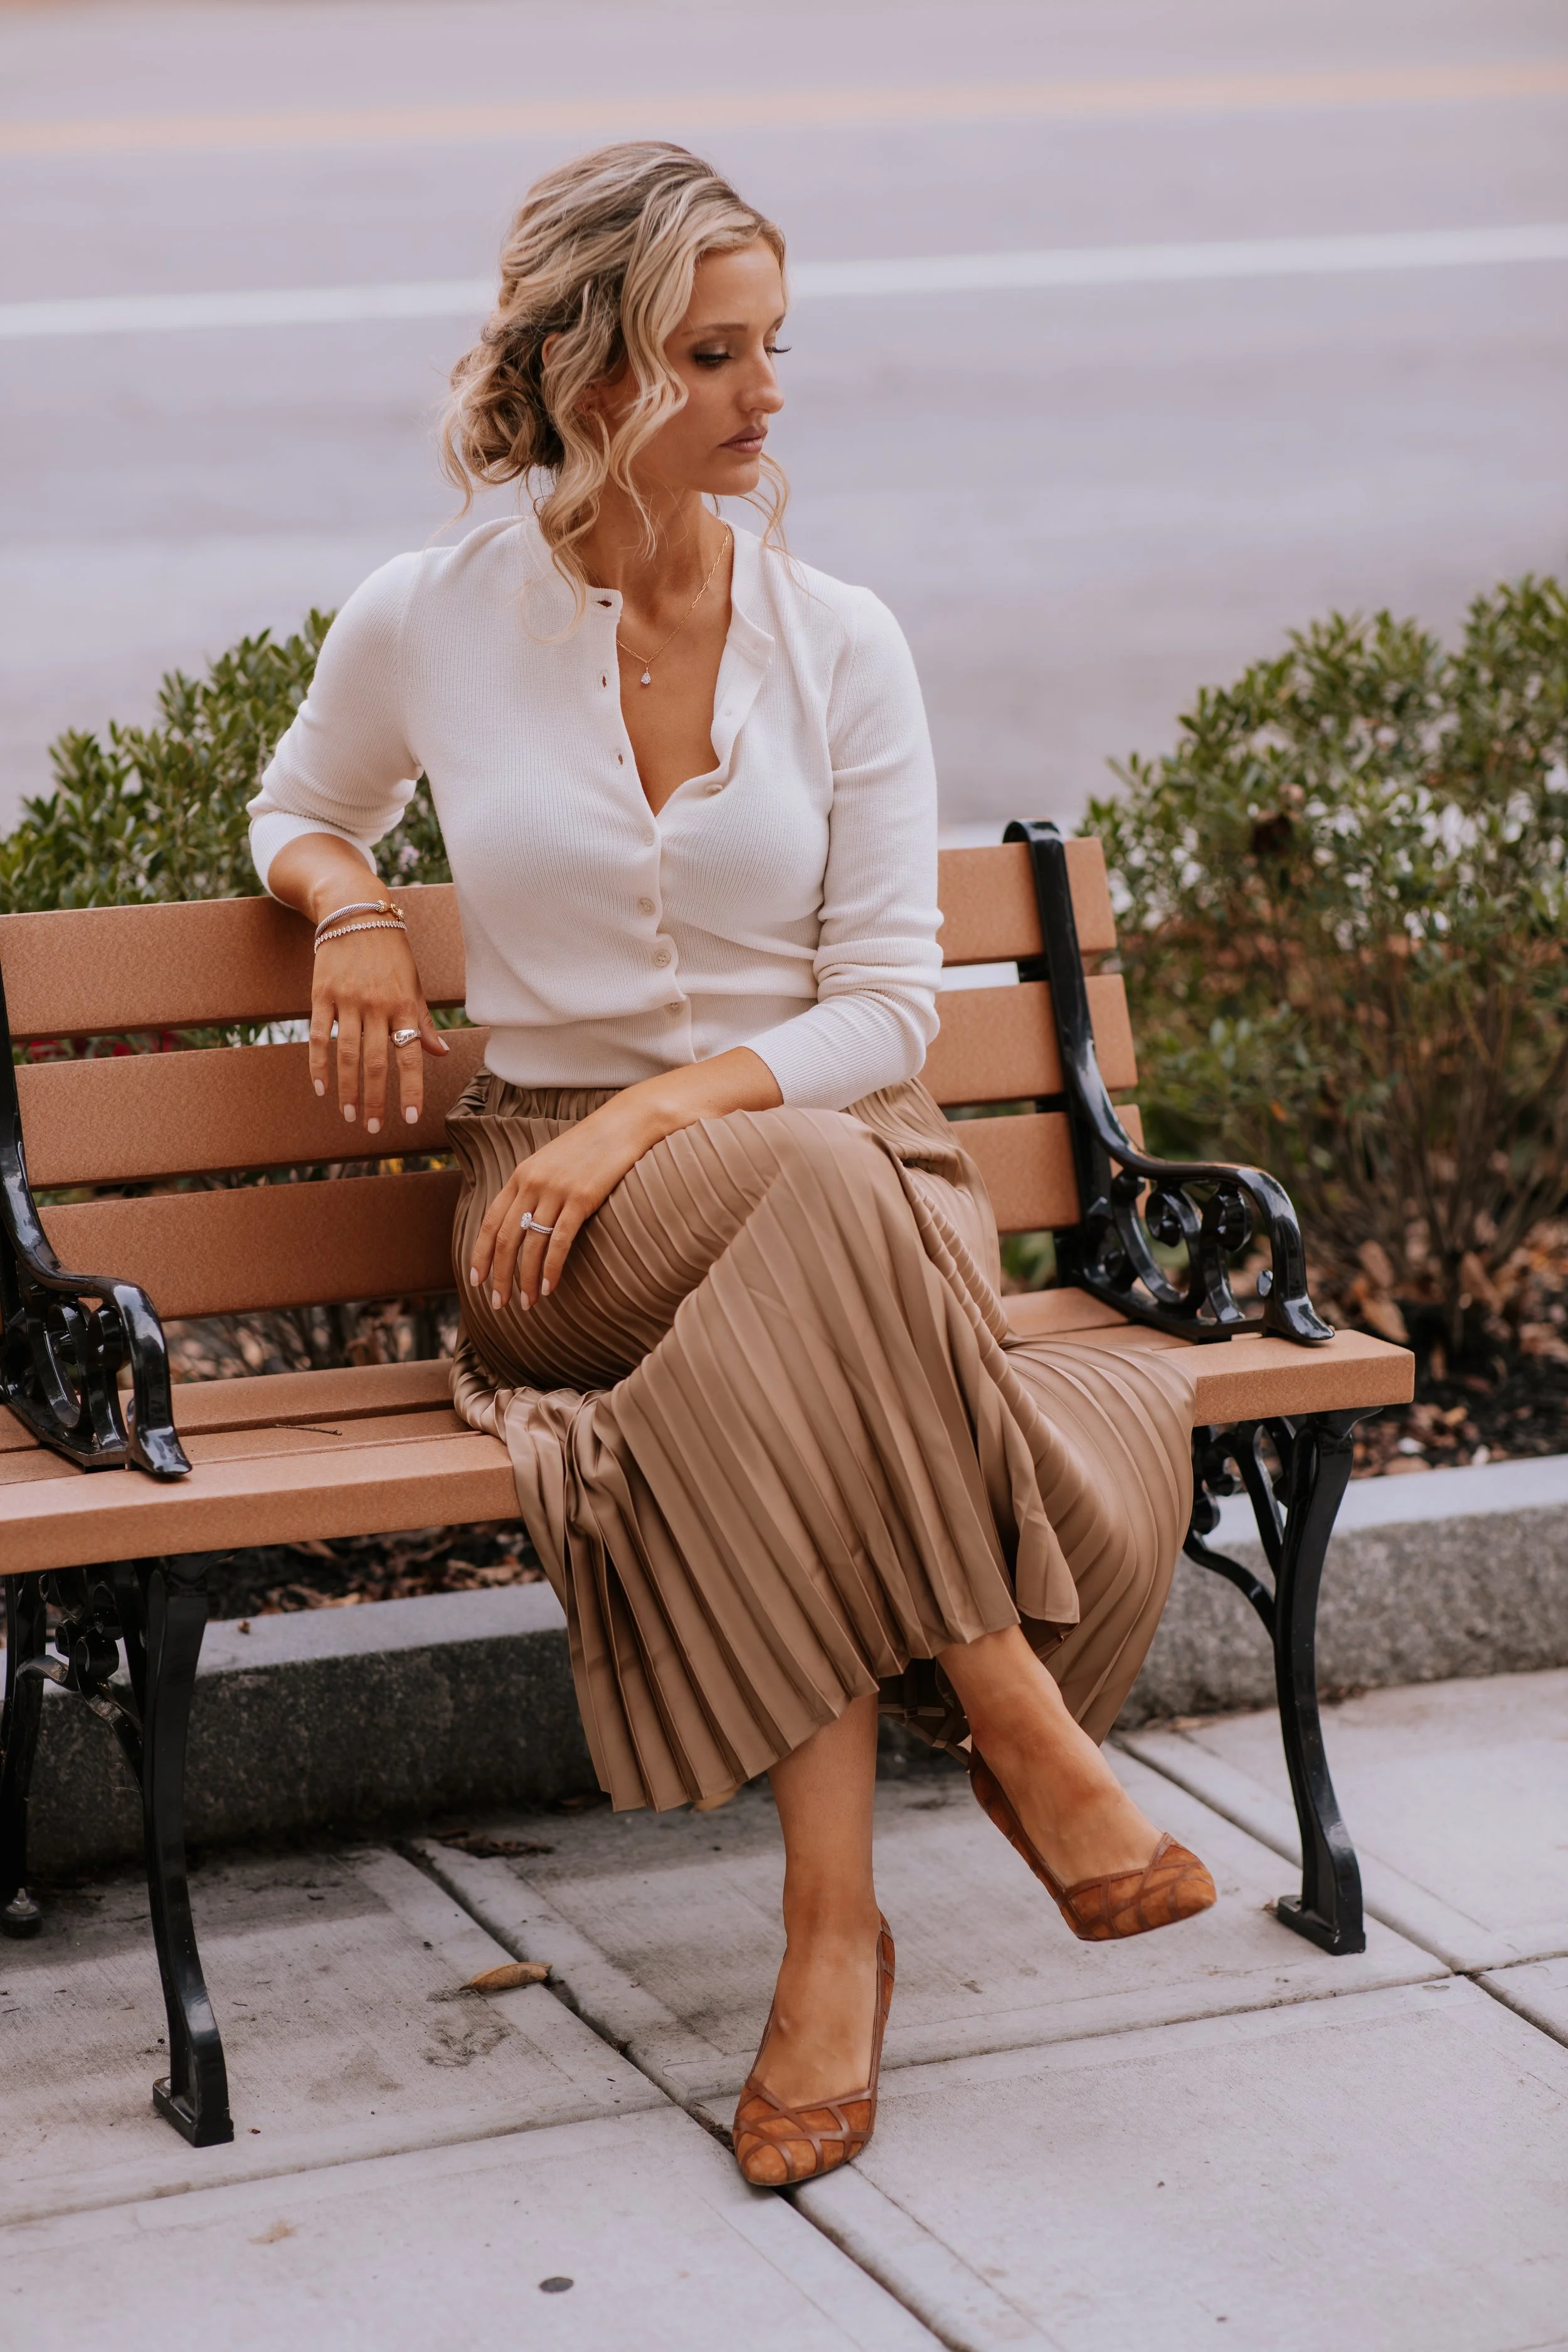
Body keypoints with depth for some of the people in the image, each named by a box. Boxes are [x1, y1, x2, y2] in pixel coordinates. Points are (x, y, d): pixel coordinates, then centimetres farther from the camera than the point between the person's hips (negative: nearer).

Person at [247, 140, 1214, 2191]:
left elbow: (887, 1010, 0)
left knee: (787, 1363, -37)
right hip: (563, 1208, -1)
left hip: (847, 1157, 1)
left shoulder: (840, 643, 2)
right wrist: (347, 901, 0)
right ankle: (1025, 1725, -33)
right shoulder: (423, 629, 2)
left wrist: (655, 1111, -16)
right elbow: (297, 808, 24)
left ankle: (835, 1912, -35)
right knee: (818, 1204, -37)